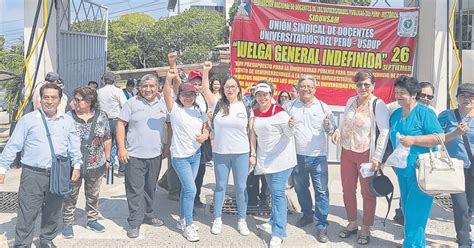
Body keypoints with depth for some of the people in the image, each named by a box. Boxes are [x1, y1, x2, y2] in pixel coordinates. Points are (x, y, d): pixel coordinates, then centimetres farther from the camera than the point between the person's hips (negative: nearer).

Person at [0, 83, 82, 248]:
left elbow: (74, 146, 11)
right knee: (27, 214, 0)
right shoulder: (28, 119, -2)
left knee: (53, 212, 15)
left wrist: (77, 165, 4)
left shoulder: (67, 121, 7)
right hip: (33, 174, -3)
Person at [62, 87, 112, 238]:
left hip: (96, 165, 2)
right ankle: (67, 223, 25)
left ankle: (92, 220, 33)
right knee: (70, 196, 9)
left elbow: (107, 139, 5)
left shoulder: (101, 116, -2)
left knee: (93, 195, 16)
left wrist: (107, 159, 6)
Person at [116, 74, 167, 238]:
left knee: (150, 188, 16)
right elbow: (120, 124, -5)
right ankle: (135, 222, 11)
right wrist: (121, 148, -11)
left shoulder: (163, 104, 7)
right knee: (135, 189, 0)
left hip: (155, 155, 4)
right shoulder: (132, 103, -4)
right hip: (134, 155, -4)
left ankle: (148, 215, 33)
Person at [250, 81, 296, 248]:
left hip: (281, 159, -6)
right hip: (265, 159, 6)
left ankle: (278, 233, -6)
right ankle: (275, 221, 35)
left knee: (278, 193, -10)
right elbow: (254, 135, 10)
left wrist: (290, 126, -33)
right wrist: (253, 154, 5)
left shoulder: (279, 112, -12)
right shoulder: (255, 112, 5)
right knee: (274, 192, 18)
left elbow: (289, 135, -12)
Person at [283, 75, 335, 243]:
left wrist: (327, 126, -18)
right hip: (297, 156, 2)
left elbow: (332, 131, 4)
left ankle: (322, 225, 9)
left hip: (318, 157, -2)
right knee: (300, 189, 17)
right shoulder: (289, 107, 3)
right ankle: (307, 215, 38)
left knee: (321, 191, -1)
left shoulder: (323, 107, 1)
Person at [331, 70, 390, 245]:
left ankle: (366, 229, 22)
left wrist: (377, 157, -18)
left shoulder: (378, 104, -12)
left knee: (367, 193, 6)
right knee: (347, 191, 13)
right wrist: (338, 131, 0)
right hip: (347, 153, 6)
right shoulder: (351, 101, 7)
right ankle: (352, 224, 32)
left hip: (366, 155, -6)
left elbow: (385, 132, -15)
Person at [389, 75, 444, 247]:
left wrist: (413, 140, -23)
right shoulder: (395, 114, 10)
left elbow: (440, 137, -17)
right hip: (402, 171, 8)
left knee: (415, 215, -6)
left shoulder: (424, 112, -11)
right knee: (407, 211, 17)